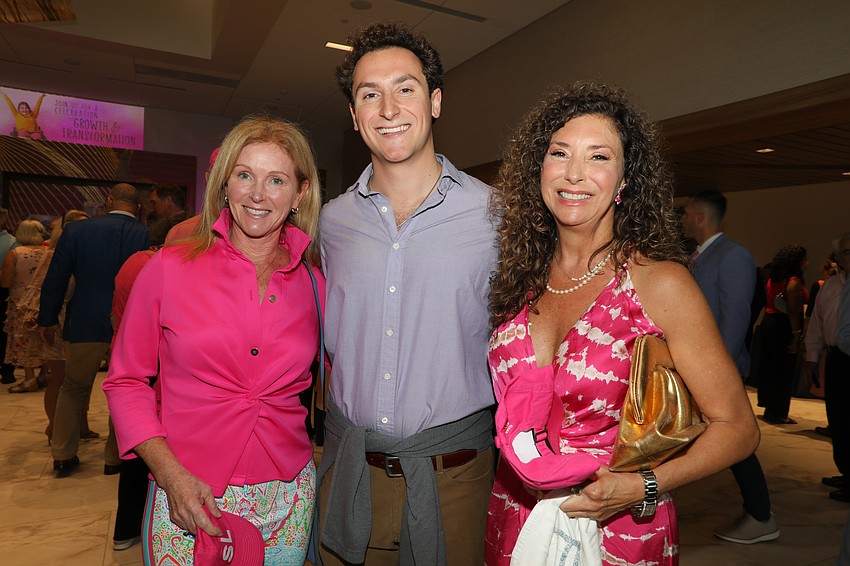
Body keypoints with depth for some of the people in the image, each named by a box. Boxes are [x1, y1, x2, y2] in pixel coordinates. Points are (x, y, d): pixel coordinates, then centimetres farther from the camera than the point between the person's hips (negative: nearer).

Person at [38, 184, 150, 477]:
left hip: (85, 326, 2)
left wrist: (48, 319, 13)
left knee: (73, 389, 21)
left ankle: (63, 456, 28)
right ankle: (116, 457, 23)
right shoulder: (146, 235, -8)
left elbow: (55, 279, 2)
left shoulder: (77, 229, -2)